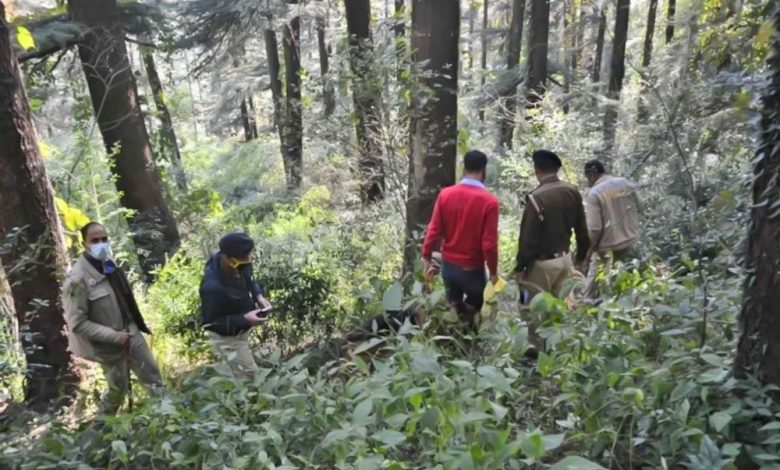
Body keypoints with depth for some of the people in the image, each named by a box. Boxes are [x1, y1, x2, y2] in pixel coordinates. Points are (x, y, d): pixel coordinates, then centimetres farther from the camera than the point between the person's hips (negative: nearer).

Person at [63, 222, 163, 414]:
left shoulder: (109, 264, -2)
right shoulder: (77, 279, -23)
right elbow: (77, 323, -22)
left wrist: (139, 324, 12)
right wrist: (115, 336, -22)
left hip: (131, 333, 6)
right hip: (109, 345, -6)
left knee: (152, 375, 14)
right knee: (119, 387, 13)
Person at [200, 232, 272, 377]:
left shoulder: (239, 265, -17)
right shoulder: (212, 287, -39)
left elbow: (249, 280, 6)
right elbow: (210, 323, -28)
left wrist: (259, 295, -14)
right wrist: (244, 319, -34)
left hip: (241, 331, 8)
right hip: (227, 338, -8)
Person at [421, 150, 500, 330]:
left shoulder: (445, 194, -8)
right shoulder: (489, 201, -18)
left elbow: (433, 230, -5)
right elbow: (489, 243, -17)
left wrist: (427, 259, 6)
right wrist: (493, 271, -3)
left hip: (448, 265, 4)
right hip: (472, 268, -4)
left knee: (454, 308, 23)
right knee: (474, 307, 21)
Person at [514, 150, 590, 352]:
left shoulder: (536, 197, -23)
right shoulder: (573, 192, 0)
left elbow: (528, 237, -20)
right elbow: (582, 229, 8)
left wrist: (520, 266, -10)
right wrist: (581, 256, 21)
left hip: (542, 262, -7)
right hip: (564, 258, 8)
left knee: (531, 308, 6)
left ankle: (540, 350, 12)